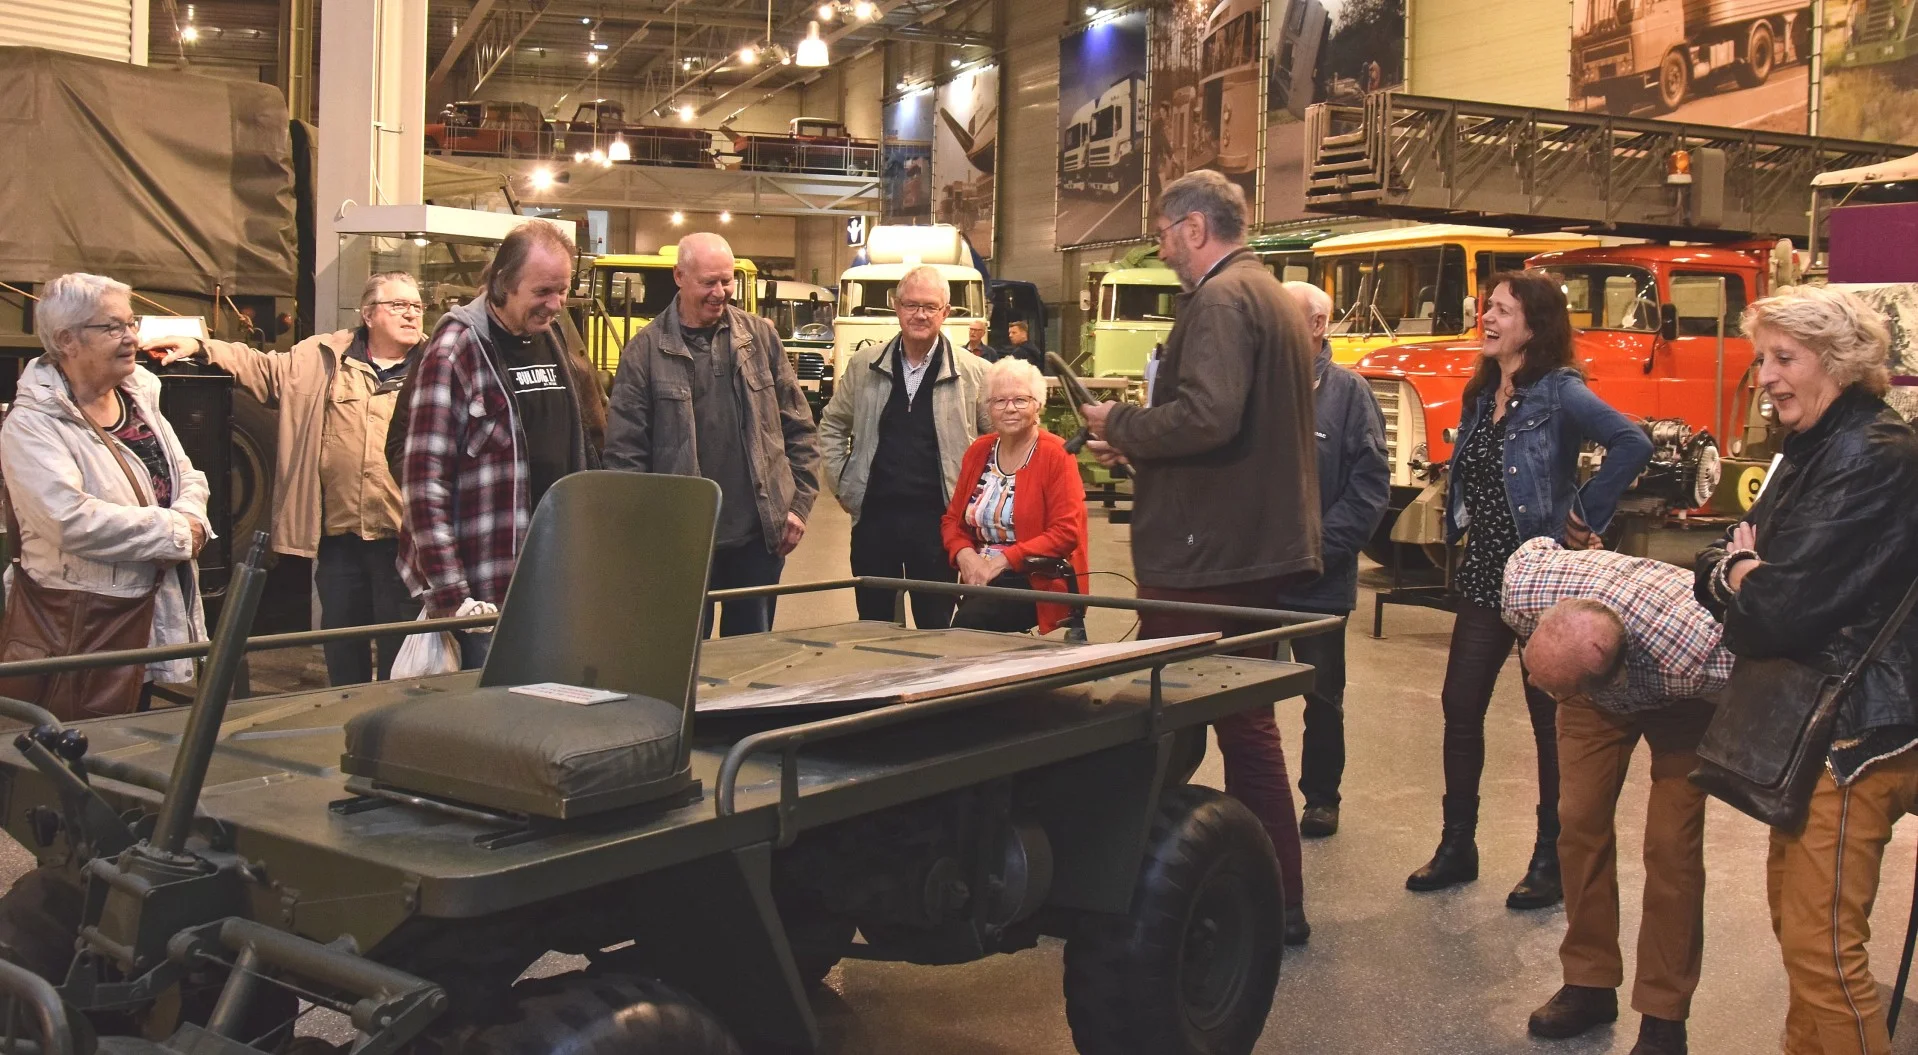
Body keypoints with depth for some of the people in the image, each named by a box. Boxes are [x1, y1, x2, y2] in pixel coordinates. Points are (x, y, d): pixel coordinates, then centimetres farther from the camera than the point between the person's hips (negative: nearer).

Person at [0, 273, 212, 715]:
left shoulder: (139, 397, 9)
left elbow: (188, 477, 11)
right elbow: (73, 520, -27)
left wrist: (189, 519, -12)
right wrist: (175, 532, -20)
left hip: (150, 607, 7)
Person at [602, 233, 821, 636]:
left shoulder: (761, 337, 5)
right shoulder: (646, 351, -3)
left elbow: (798, 428, 9)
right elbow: (624, 450, -2)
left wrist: (799, 504, 3)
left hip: (760, 533, 3)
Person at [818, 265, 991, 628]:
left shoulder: (974, 372, -1)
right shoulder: (863, 365, 6)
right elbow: (832, 426, 17)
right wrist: (841, 483, 9)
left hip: (937, 518, -2)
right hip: (874, 516, 2)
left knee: (935, 631, 4)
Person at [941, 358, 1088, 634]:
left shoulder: (1056, 454, -5)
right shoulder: (978, 451, 12)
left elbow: (1066, 532, -12)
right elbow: (952, 518, 16)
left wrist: (1002, 560, -17)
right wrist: (965, 555, -7)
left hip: (1040, 582, -5)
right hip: (981, 579, 5)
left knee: (971, 619, -30)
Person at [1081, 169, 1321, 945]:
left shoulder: (1220, 299, -14)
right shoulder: (1276, 299, 18)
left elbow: (1206, 416, -28)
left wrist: (1120, 425, -12)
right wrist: (1139, 445, 16)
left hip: (1205, 558, -10)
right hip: (1262, 550, 10)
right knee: (1247, 721, 16)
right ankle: (1277, 901, 23)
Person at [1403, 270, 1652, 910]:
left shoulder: (1559, 393, -13)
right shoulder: (1480, 394, 11)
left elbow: (1631, 444, -26)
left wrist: (1587, 516, -20)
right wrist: (1463, 525, 6)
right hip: (1484, 575, 7)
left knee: (1551, 719, 3)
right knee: (1460, 707, 7)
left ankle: (1552, 861, 14)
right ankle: (1457, 847, 19)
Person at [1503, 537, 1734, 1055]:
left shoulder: (1699, 658, -47)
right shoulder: (1523, 584, -36)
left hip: (1679, 704, -3)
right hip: (1594, 699, 4)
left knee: (1671, 845, -11)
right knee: (1579, 821, 0)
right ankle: (1590, 983, 16)